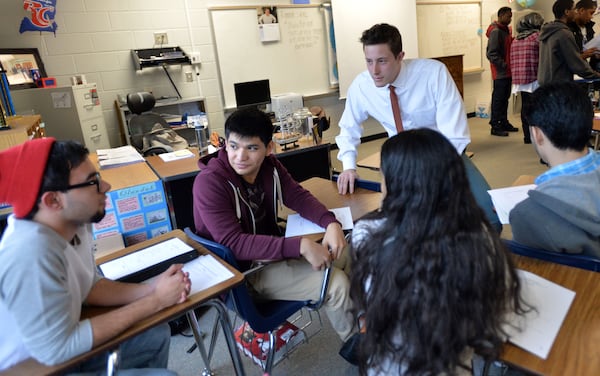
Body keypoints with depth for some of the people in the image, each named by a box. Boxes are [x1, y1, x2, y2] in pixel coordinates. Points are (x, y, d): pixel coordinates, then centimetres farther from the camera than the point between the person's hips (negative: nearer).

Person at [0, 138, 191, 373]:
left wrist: (151, 289, -14)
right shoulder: (32, 254, -35)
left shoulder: (75, 225, -9)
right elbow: (57, 349, -30)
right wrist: (156, 300, -25)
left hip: (59, 348, 8)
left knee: (157, 335, 15)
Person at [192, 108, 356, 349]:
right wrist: (301, 246, -37)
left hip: (272, 246, 8)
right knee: (336, 283, -16)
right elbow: (234, 243, -31)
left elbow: (298, 196, 1)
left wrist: (331, 223, -20)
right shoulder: (209, 182, -25)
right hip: (242, 270, -7)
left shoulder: (269, 165, -5)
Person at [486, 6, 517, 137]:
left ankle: (504, 122, 22)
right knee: (498, 99, -5)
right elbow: (491, 54, -19)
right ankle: (495, 126, 0)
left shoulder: (505, 30, 16)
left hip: (507, 72, 9)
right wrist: (504, 65, -19)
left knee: (505, 98, 14)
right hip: (500, 72, -9)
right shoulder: (495, 31, -12)